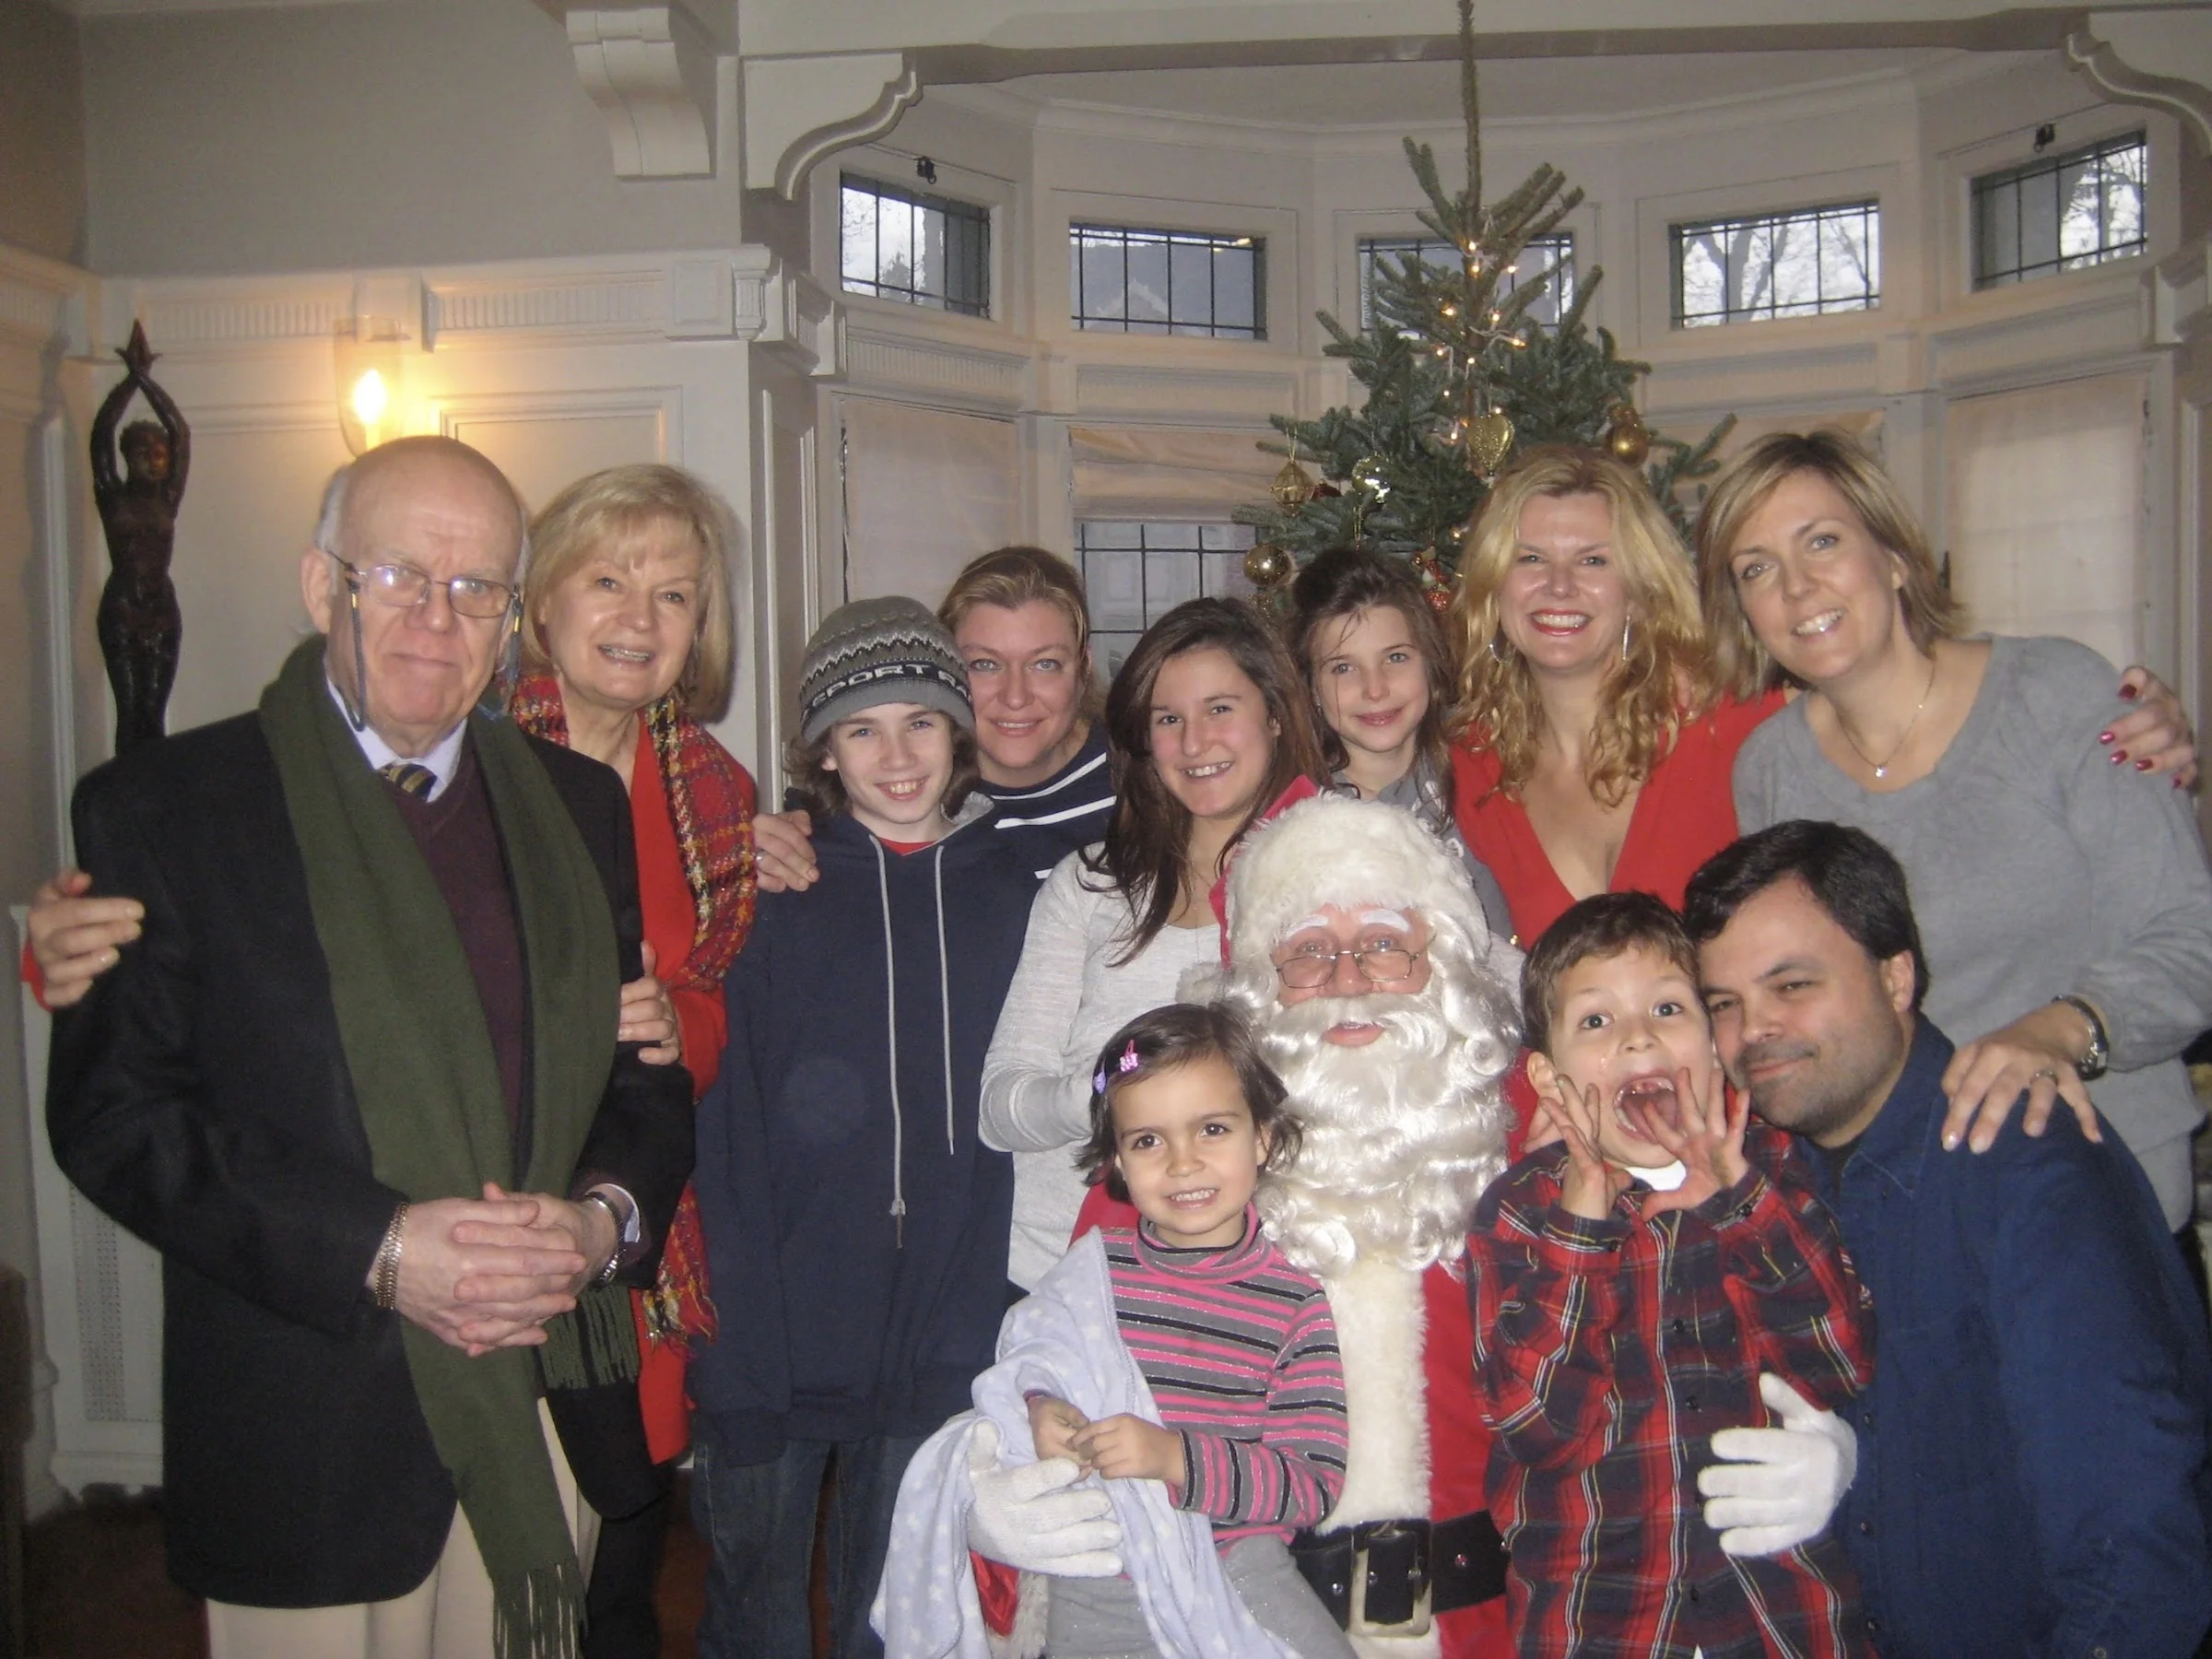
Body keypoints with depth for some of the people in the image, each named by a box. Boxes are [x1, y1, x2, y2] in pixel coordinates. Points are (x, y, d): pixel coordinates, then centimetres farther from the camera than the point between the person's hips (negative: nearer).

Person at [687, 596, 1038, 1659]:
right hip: (773, 1331, -1)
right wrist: (737, 1320, -14)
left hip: (940, 1351, 2)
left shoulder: (1015, 896, 4)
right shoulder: (773, 892, -3)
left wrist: (995, 1330, 3)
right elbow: (724, 1121, -6)